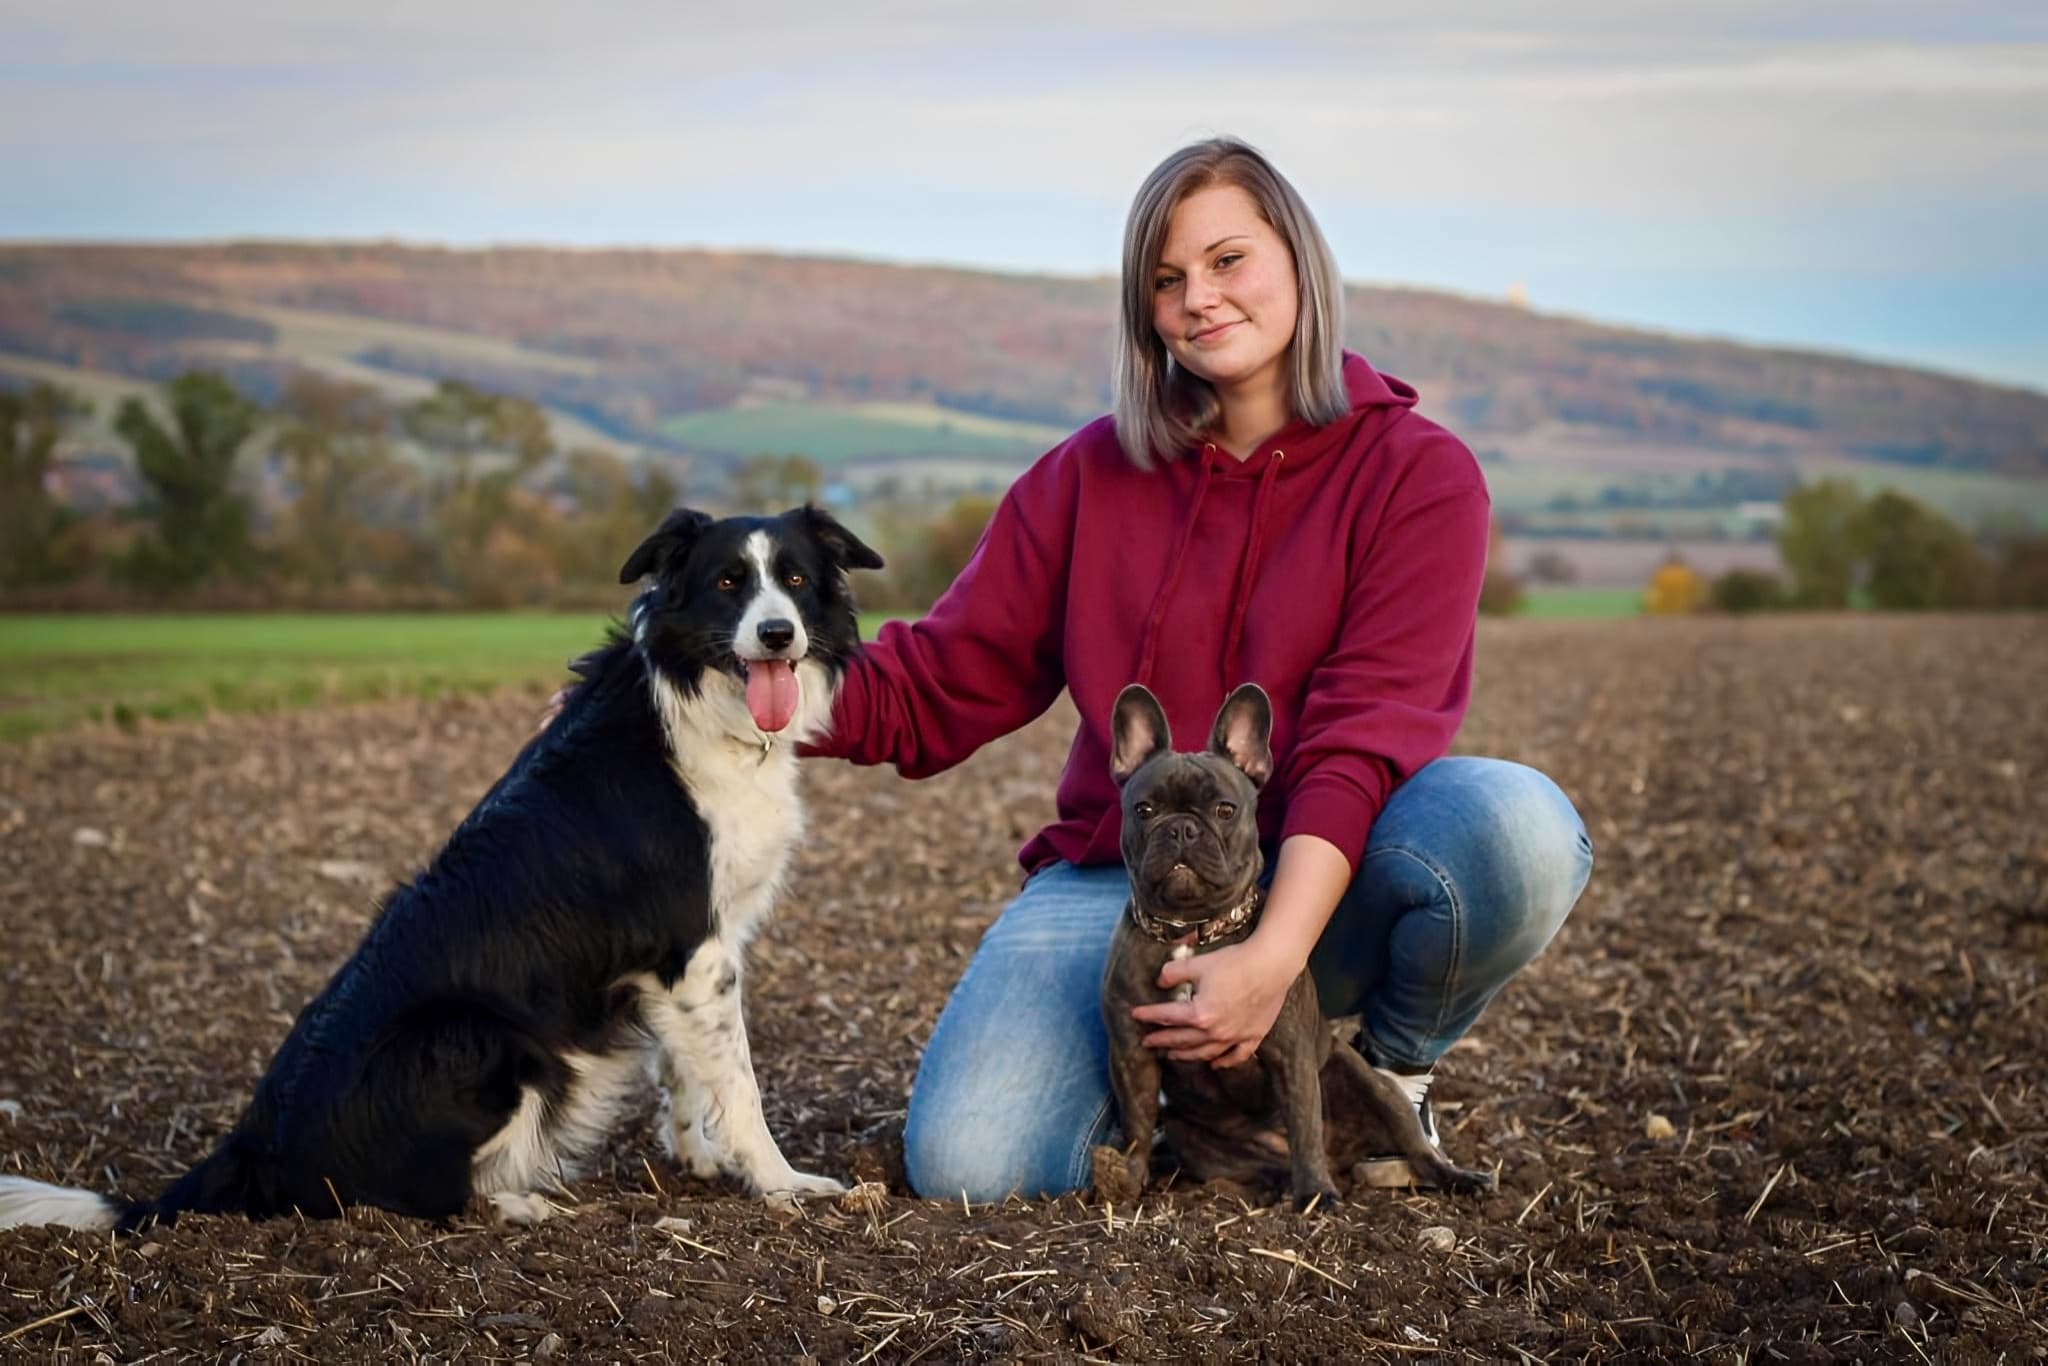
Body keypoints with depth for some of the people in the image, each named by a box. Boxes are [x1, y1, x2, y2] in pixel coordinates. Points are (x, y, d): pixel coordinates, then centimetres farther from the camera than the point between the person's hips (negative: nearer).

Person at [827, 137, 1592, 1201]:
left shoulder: (1418, 473, -5)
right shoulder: (1096, 472, 6)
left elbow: (1363, 737, -17)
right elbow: (935, 688, 5)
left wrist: (1276, 952, -31)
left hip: (1322, 883, -1)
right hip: (1122, 882, 2)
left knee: (1517, 823, -34)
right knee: (966, 1169, -23)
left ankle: (1395, 1064, -1)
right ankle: (1160, 1069, 12)